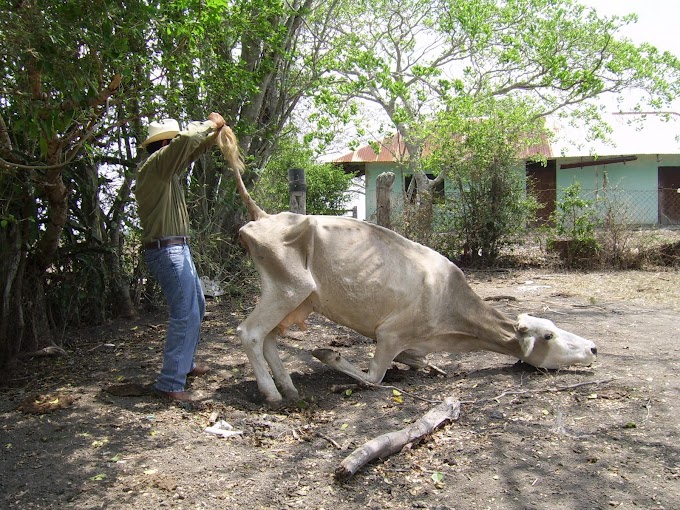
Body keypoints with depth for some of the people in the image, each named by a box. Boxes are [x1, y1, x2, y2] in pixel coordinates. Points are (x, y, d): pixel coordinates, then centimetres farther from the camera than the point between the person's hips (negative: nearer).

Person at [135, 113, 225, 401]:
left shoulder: (169, 170, 14)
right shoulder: (154, 166, -13)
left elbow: (194, 150, 28)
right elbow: (186, 140, -27)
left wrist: (214, 133, 13)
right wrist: (209, 124, -9)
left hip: (179, 250, 11)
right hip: (167, 250, -11)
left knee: (196, 307, 22)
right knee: (185, 315, -13)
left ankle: (185, 363, 36)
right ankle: (170, 384, -8)